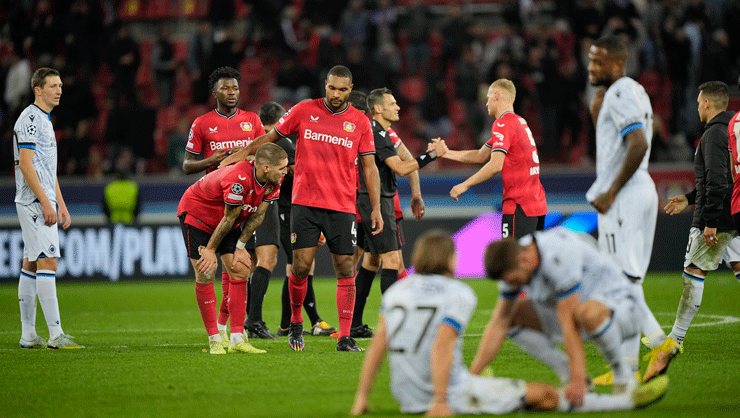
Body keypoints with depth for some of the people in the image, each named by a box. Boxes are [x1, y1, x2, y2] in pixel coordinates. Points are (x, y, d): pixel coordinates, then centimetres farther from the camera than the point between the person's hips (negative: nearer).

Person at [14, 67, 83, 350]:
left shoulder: (45, 120, 20)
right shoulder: (30, 119, -11)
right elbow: (25, 164, -18)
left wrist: (61, 205, 20)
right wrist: (45, 203, -20)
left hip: (44, 202, 10)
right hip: (34, 201, -10)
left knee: (31, 264, 9)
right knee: (47, 262, -14)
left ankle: (28, 335, 10)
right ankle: (55, 334, -17)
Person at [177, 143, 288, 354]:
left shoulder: (273, 181, -14)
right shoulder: (239, 178, -38)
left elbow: (257, 215, -5)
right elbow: (229, 218, -28)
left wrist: (240, 246, -8)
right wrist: (210, 250, -16)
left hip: (224, 223, 7)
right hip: (195, 213, -7)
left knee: (240, 271, -4)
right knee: (206, 274, -12)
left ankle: (237, 338, -5)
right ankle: (215, 339, -5)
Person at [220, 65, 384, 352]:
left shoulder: (360, 122, 6)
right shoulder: (304, 111, 4)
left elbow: (369, 167, 8)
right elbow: (271, 137, 15)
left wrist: (376, 208, 2)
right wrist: (241, 154, 9)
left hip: (343, 207, 1)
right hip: (305, 202, -1)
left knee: (345, 270, -2)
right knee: (301, 266, -6)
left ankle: (345, 338, 2)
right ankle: (295, 323, 18)